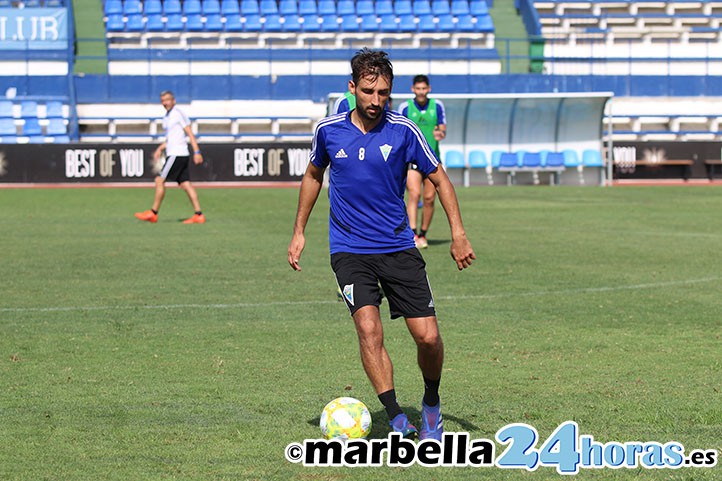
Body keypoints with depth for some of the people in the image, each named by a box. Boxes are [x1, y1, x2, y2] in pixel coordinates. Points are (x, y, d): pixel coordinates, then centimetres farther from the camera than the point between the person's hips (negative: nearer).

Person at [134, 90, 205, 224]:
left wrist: (197, 152, -18)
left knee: (159, 180, -6)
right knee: (185, 184, 4)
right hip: (173, 154, 9)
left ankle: (153, 213, -1)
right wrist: (160, 148, 15)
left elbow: (190, 134, -12)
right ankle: (198, 215, 0)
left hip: (177, 154, -9)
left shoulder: (178, 114, -9)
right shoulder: (167, 117, 19)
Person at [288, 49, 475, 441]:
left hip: (398, 246, 0)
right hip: (349, 250, 0)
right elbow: (313, 176, 17)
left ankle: (431, 404, 24)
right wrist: (299, 232, 16)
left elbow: (439, 178, 5)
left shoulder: (403, 130, -5)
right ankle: (398, 422, -18)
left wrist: (458, 233, -2)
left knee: (428, 337, -6)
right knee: (369, 328, -21)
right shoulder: (328, 129, -1)